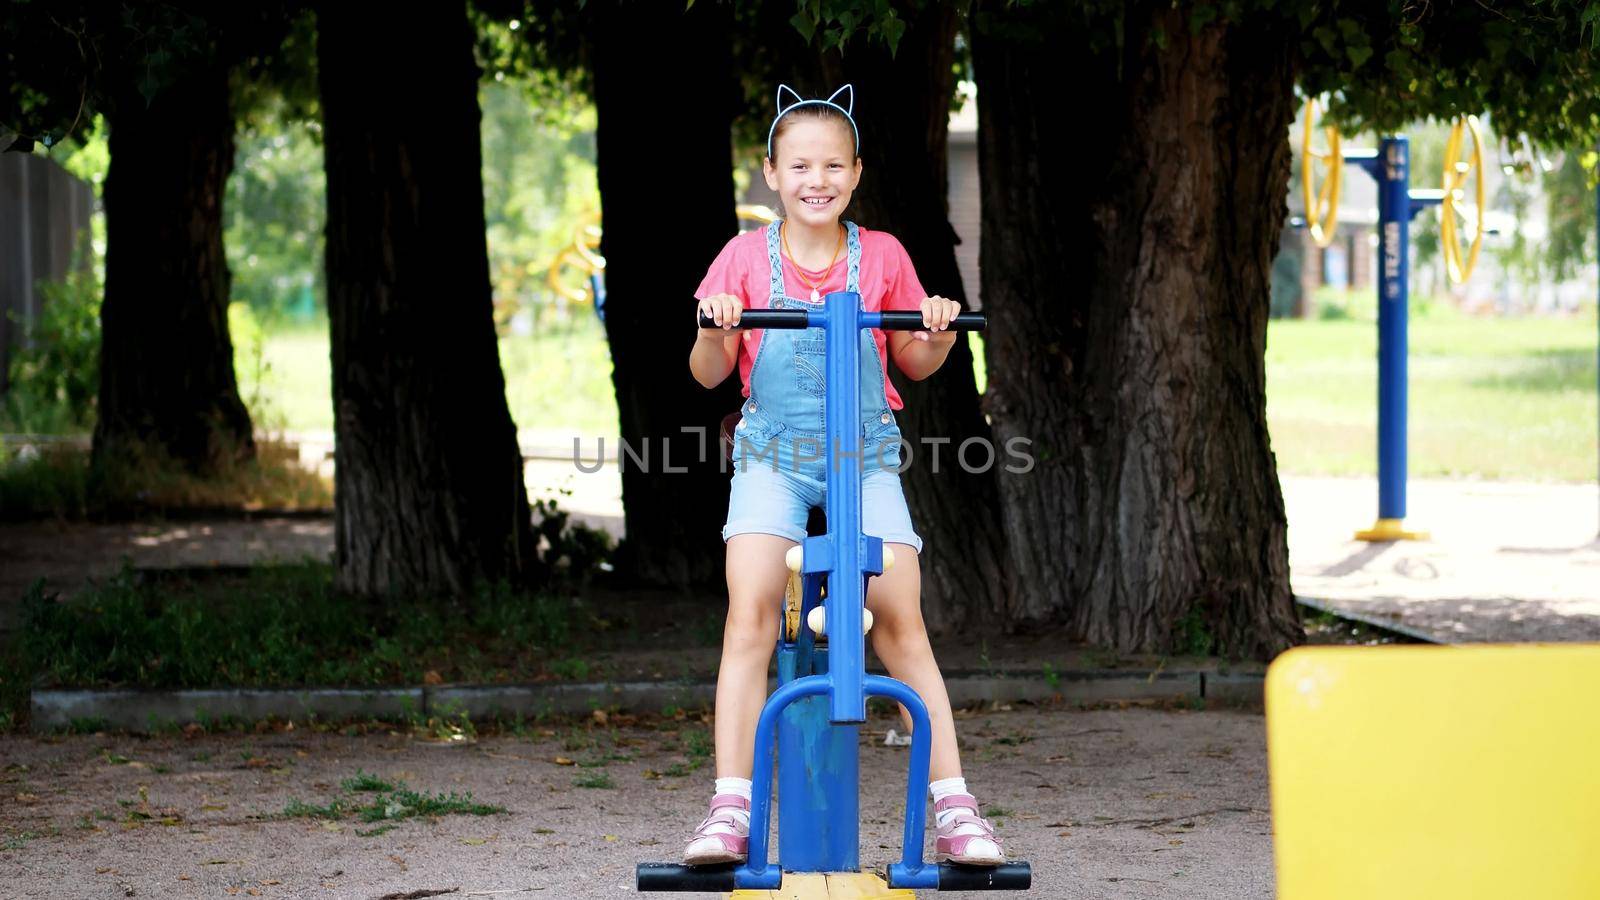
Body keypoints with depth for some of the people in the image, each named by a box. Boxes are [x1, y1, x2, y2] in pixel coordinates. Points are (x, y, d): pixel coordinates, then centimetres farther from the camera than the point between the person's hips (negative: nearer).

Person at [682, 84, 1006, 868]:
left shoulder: (881, 256, 2)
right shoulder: (746, 258, 0)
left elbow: (913, 363, 11)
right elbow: (709, 374, 3)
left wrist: (938, 336, -11)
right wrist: (713, 331, -19)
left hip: (865, 454, 0)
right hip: (772, 455, 0)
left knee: (900, 621, -11)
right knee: (750, 616, -18)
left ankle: (952, 807, -7)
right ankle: (730, 809, -17)